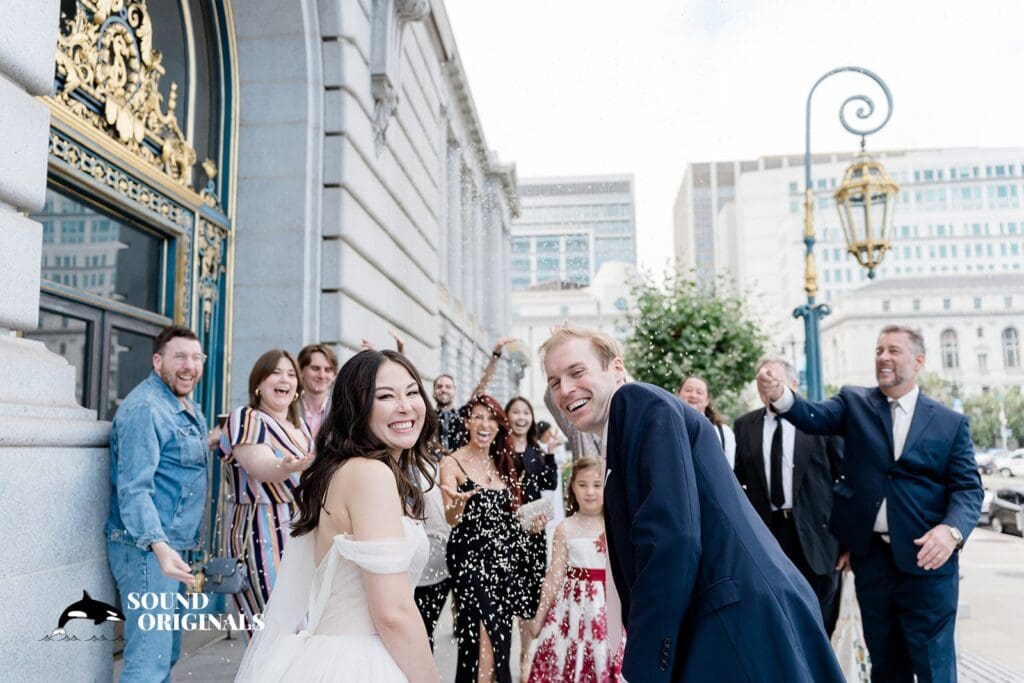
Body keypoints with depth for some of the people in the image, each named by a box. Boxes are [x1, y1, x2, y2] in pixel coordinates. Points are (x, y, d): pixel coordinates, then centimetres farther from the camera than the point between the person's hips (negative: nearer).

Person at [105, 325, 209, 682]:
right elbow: (134, 488, -25)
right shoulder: (145, 408, -16)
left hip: (174, 546, 10)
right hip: (147, 547, -10)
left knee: (167, 653, 18)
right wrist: (159, 546, -35)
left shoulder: (189, 408, 15)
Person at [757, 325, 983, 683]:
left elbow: (967, 487, -2)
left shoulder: (951, 422, 3)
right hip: (869, 556, 2)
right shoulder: (854, 403, 5)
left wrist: (952, 529, -22)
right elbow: (815, 417, -14)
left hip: (926, 557, -1)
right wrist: (780, 395, -36)